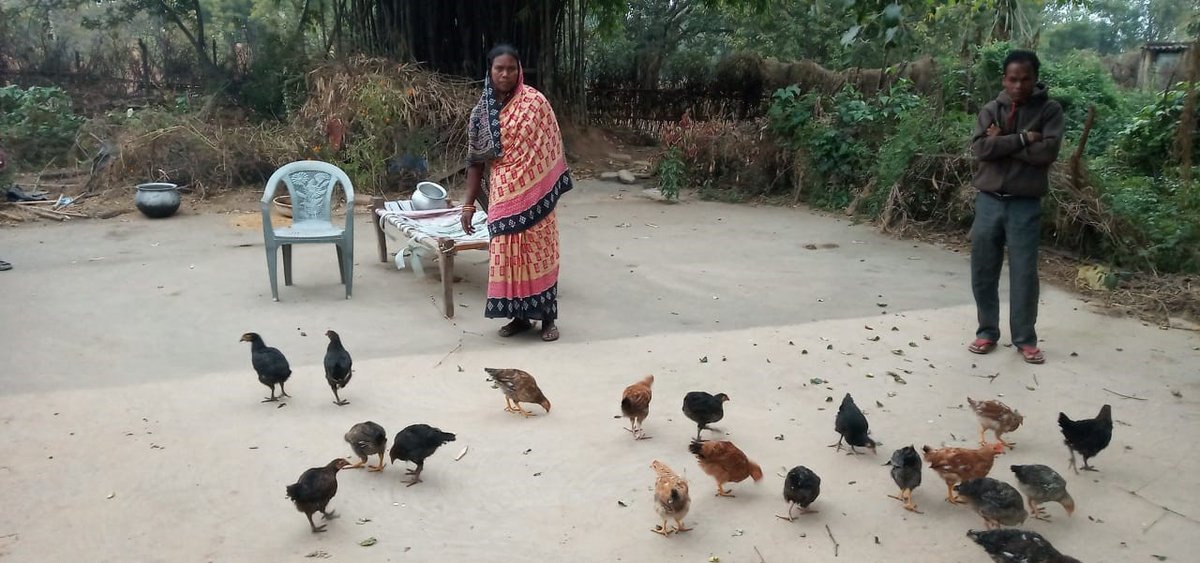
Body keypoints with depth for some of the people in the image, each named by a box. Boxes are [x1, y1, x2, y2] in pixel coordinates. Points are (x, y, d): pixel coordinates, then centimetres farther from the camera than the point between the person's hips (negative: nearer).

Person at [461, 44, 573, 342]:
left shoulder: (535, 102, -4)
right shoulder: (481, 113, 3)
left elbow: (551, 149, 0)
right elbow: (476, 162, 6)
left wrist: (552, 189, -3)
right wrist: (468, 205, 3)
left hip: (534, 195, -3)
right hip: (503, 197, 3)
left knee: (538, 252, 3)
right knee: (508, 254, 6)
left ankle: (547, 317, 14)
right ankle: (520, 316, 20)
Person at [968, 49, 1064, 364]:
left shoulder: (1050, 110, 0)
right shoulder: (990, 110, 5)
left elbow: (1048, 151, -15)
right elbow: (980, 148, -11)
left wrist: (1002, 142, -12)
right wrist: (1021, 139, -15)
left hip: (1026, 205, -2)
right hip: (989, 201, 2)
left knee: (1024, 274, 1)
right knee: (983, 271, 6)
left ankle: (1025, 338, 13)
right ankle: (987, 332, 19)